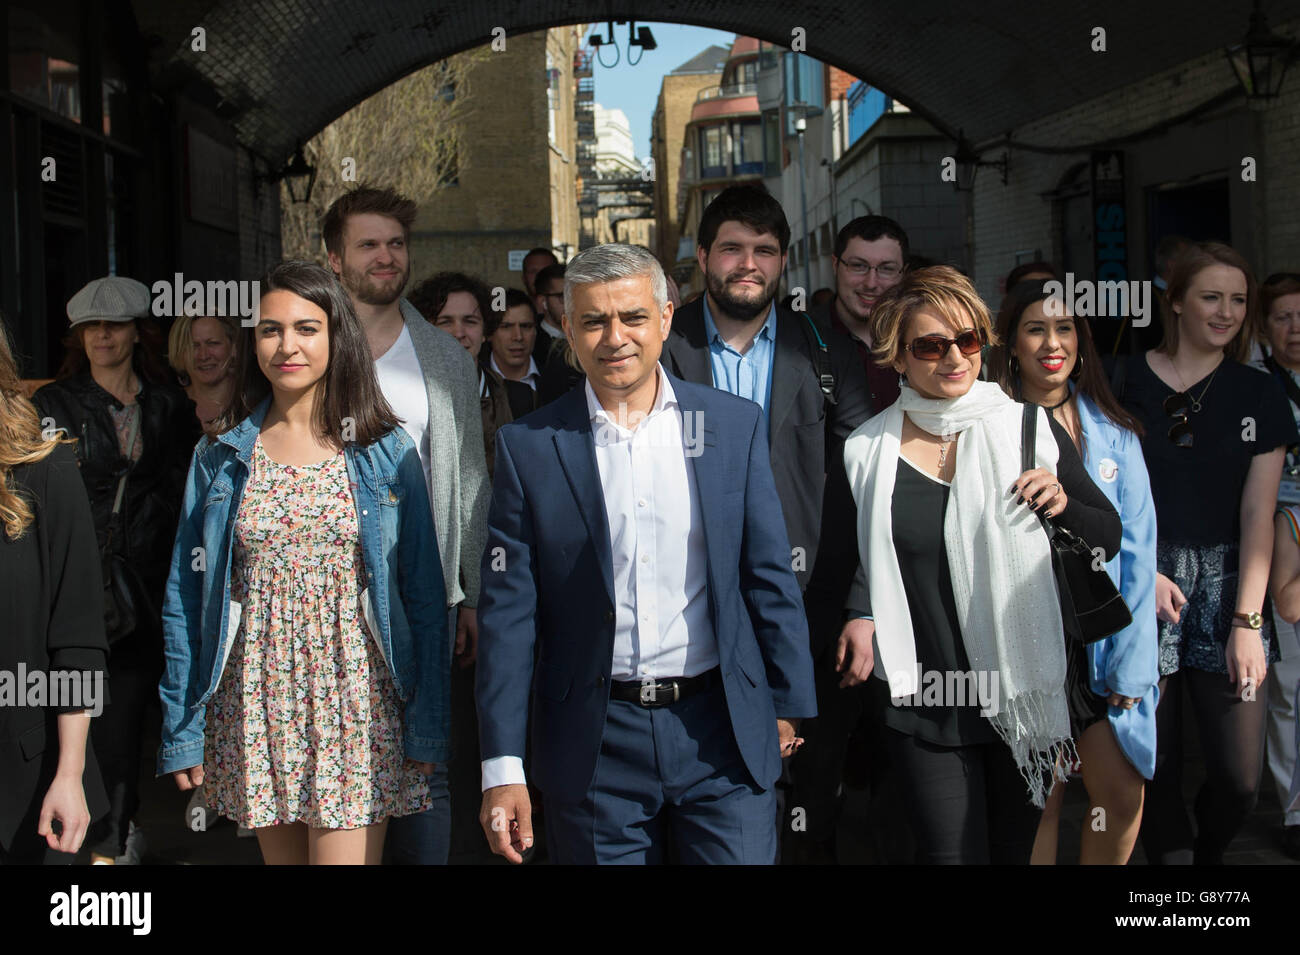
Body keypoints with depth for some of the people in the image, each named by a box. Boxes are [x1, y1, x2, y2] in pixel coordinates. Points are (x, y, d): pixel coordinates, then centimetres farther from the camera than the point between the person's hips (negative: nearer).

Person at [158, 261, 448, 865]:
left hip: (354, 699, -2)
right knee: (281, 855, 11)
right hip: (255, 706, 2)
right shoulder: (220, 458, 5)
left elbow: (423, 593, 1)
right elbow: (186, 599, 6)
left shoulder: (386, 452, 1)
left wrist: (428, 724, -3)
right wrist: (182, 728, 2)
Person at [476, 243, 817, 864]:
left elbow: (770, 576, 6)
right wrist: (503, 767, -6)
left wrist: (787, 705, 7)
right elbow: (508, 610, -2)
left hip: (722, 733, 1)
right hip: (595, 743, 0)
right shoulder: (528, 446, -1)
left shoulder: (736, 425, 3)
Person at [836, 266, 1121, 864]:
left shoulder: (1030, 428, 0)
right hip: (924, 701, -1)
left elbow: (1109, 538, 6)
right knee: (952, 852, -3)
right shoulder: (867, 452, 0)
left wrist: (1063, 507, -13)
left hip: (1026, 695, 1)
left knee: (1016, 848, 14)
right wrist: (860, 615, -6)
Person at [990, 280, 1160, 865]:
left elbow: (1137, 550, 3)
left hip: (1100, 640, 3)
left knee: (1123, 795, 2)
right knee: (1041, 798, 2)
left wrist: (1132, 664, -3)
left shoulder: (1113, 432, 5)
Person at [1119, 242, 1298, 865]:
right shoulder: (1127, 382, 3)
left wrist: (1248, 621, -6)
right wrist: (1142, 571, -9)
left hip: (1225, 585, 1)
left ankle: (1208, 853, 27)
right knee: (1154, 767, 0)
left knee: (1240, 777, -3)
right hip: (1141, 579, -1)